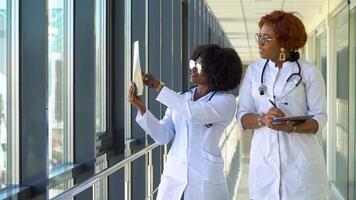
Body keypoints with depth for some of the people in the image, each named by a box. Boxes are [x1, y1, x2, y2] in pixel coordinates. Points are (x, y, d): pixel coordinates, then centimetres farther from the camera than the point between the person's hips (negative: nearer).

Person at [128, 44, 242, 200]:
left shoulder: (226, 101, -4)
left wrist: (158, 86, -16)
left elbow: (194, 112, -22)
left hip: (204, 179, -4)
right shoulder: (180, 99, 12)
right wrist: (141, 108, -10)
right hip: (174, 175, 4)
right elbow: (163, 136, 2)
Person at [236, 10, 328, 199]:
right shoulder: (253, 70, 6)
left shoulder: (308, 72, -3)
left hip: (300, 160, -2)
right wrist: (262, 119, -17)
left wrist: (291, 127, -22)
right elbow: (242, 116, 4)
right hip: (264, 158, 2)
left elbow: (319, 118, -4)